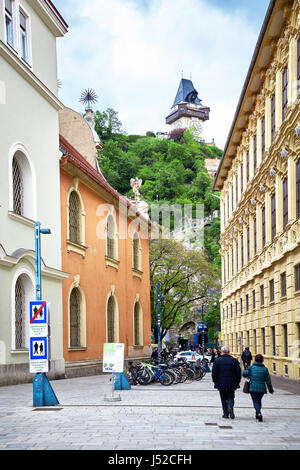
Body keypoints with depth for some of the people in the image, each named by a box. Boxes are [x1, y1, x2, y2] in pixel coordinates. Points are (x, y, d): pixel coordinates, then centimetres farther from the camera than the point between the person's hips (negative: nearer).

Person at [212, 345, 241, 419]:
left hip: (221, 384, 0)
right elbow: (239, 372, 0)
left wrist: (215, 381, 7)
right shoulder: (234, 360, 0)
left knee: (223, 399, 10)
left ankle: (225, 414, 8)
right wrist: (237, 382, 9)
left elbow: (214, 373, -4)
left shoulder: (217, 361, -2)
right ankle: (230, 407, -17)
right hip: (232, 384, 0)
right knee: (230, 398, 11)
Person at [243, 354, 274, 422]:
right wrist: (271, 390, 9)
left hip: (253, 388, -2)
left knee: (255, 402, -2)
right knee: (259, 401, 22)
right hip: (262, 389, 2)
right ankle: (257, 414, 30)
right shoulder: (264, 369, -1)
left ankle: (259, 413, -26)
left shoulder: (250, 368, -3)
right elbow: (268, 381, 1)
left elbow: (245, 374, -11)